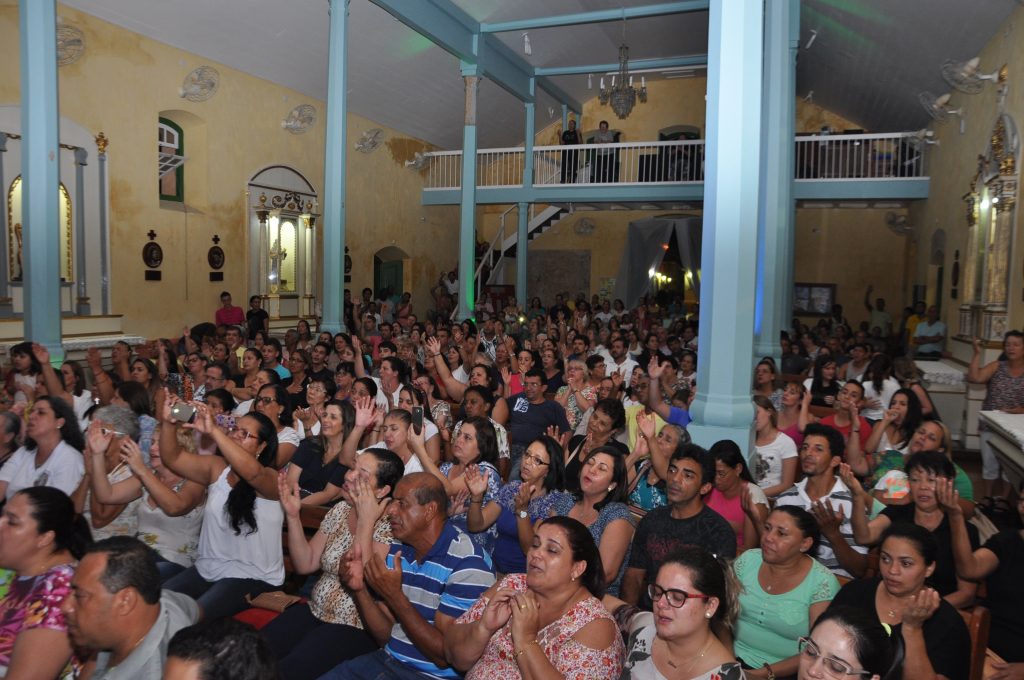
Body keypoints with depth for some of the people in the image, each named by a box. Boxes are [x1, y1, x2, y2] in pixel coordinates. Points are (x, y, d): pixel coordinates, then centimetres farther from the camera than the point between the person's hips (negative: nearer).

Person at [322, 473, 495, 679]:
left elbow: (445, 655, -19)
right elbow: (385, 635, 6)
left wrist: (395, 596, -23)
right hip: (388, 660, 6)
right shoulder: (398, 548, 4)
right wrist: (360, 590, -10)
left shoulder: (468, 564, -19)